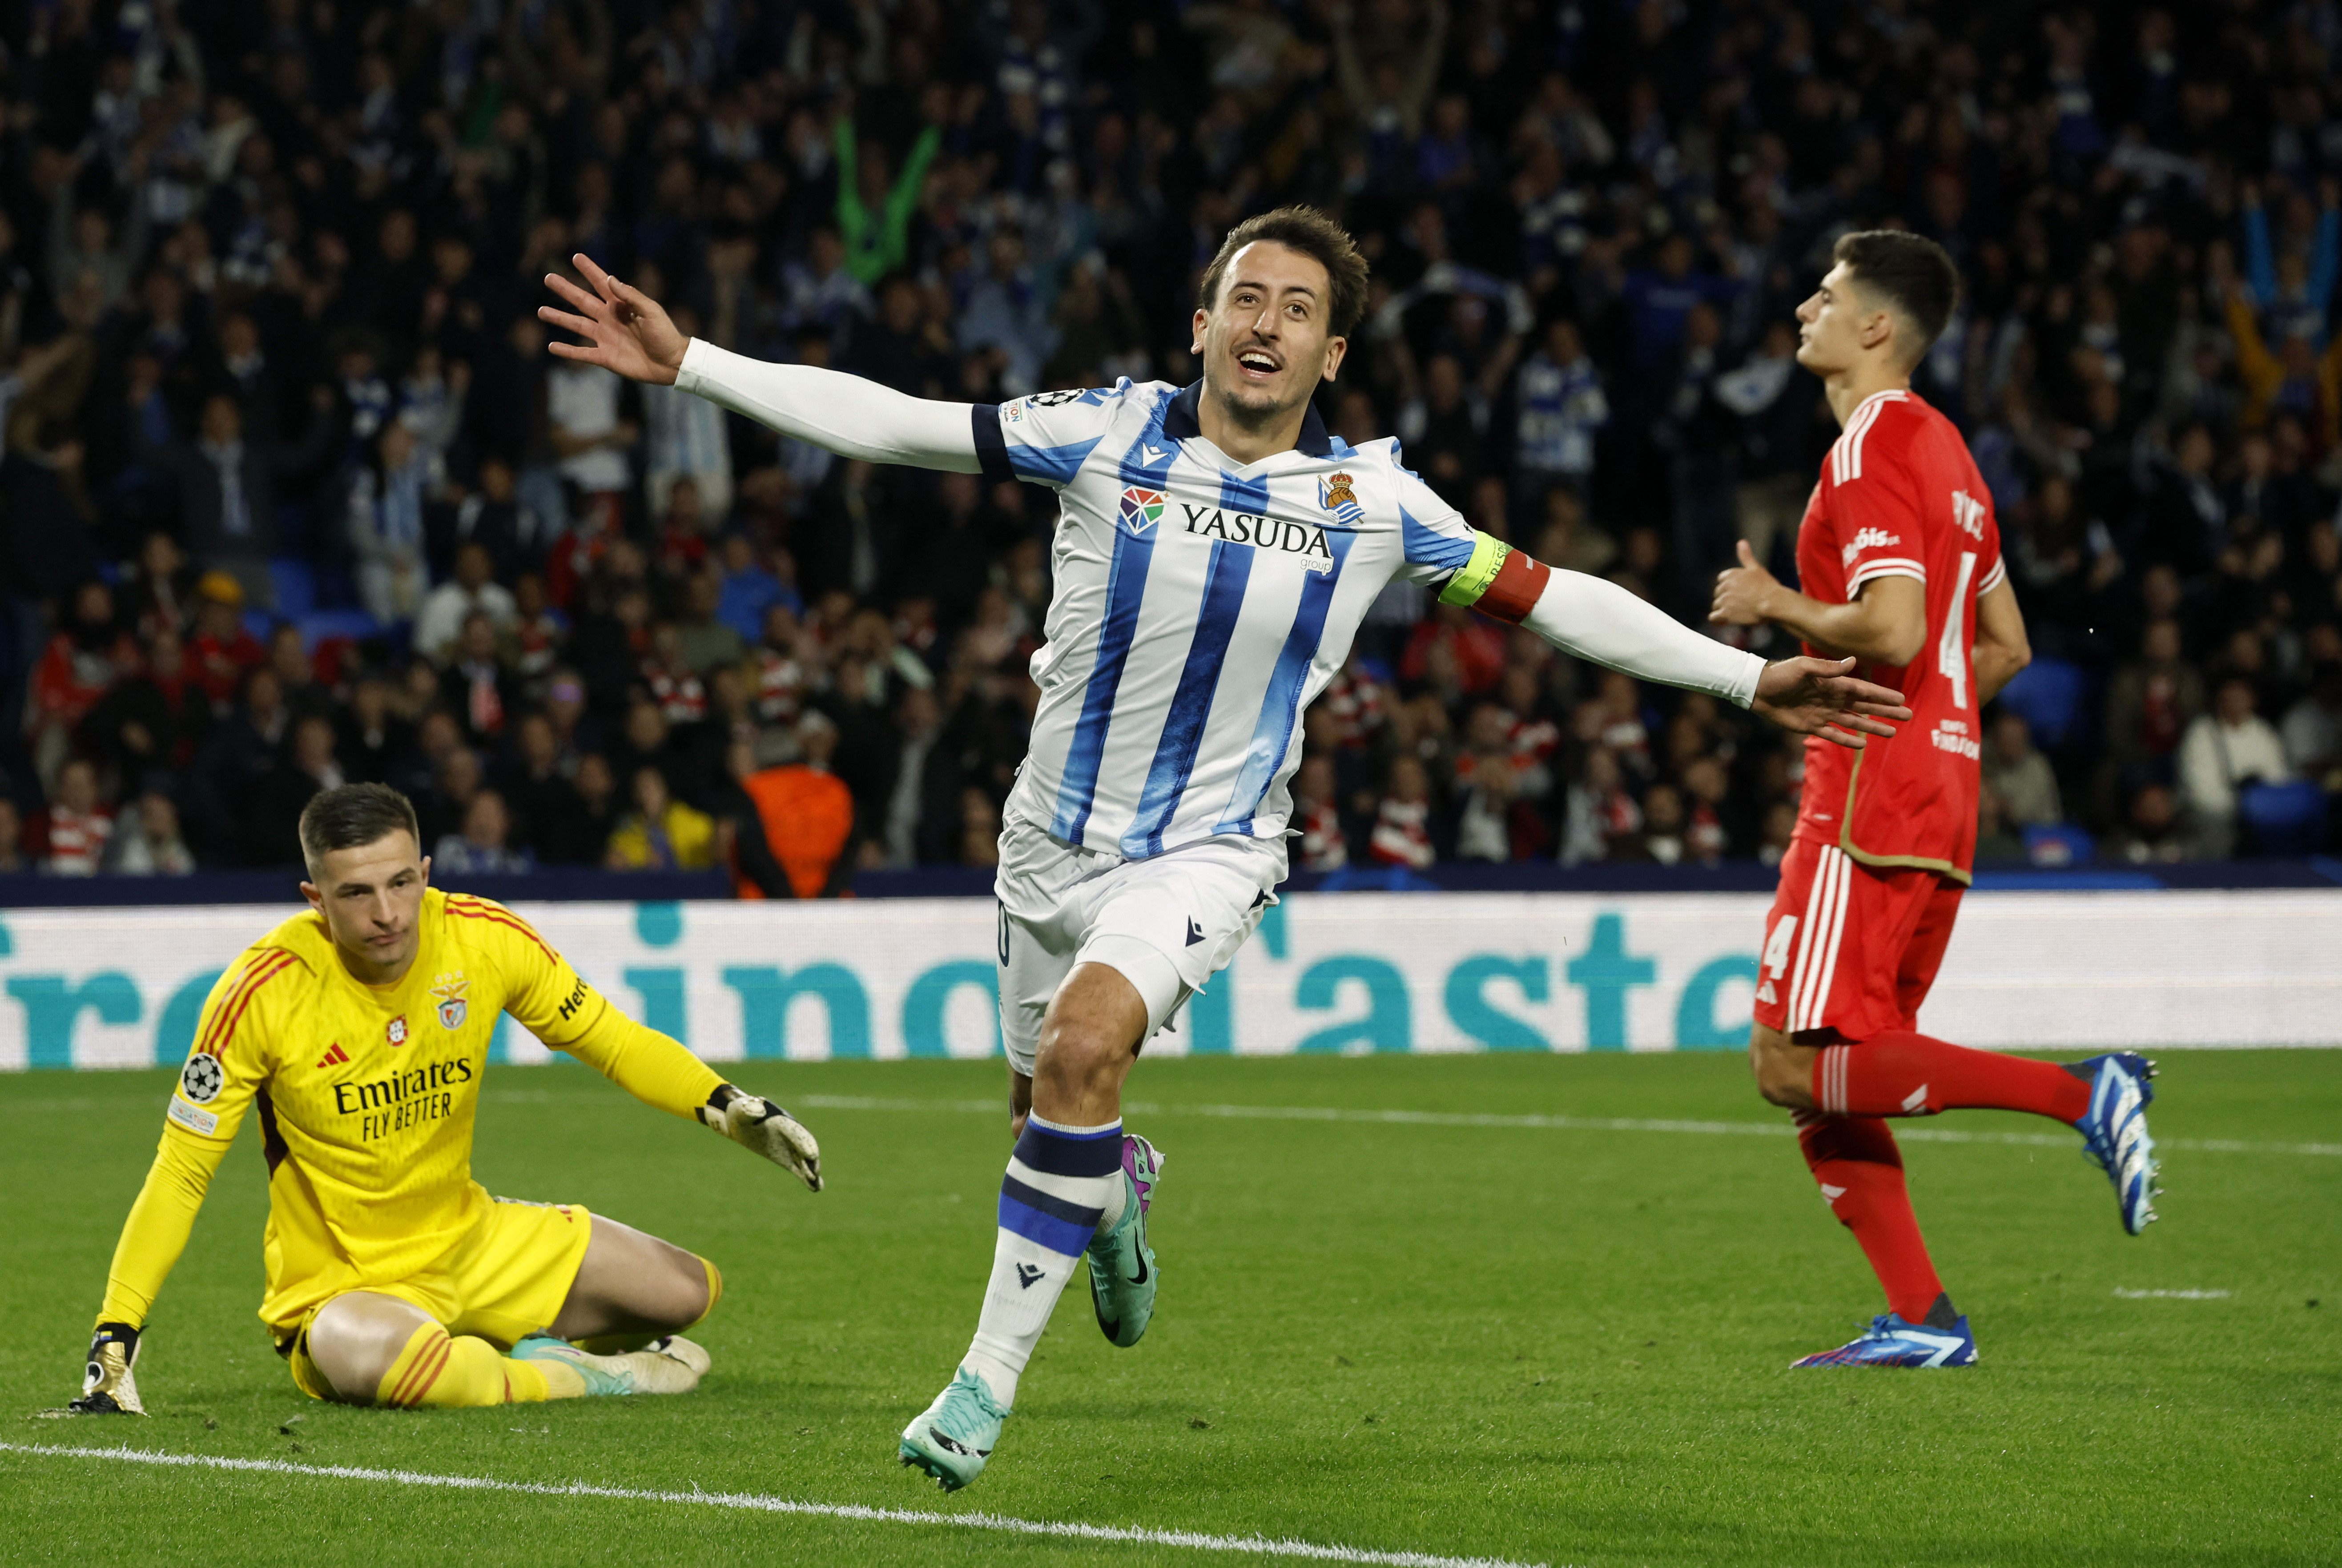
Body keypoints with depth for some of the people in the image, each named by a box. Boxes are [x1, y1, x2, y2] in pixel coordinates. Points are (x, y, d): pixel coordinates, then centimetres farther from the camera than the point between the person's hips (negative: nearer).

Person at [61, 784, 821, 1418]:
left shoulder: (486, 939, -11)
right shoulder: (266, 990, -21)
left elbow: (609, 1040, 6)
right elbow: (180, 1172, -17)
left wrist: (731, 1108, -9)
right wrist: (115, 1339, -23)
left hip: (471, 1238, 5)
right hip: (341, 1284, -5)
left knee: (688, 1292, 0)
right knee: (359, 1351, -41)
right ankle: (570, 1380, -15)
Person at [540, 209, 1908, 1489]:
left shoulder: (1372, 500, -5)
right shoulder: (1108, 435, -6)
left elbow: (1551, 600, 1)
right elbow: (881, 422, -7)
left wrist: (1752, 680, -2)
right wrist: (686, 365, -14)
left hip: (1210, 850, -3)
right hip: (1056, 840, 3)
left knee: (1085, 1047, -29)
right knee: (1049, 1111, 16)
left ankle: (990, 1379, -21)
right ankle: (1120, 1188, 56)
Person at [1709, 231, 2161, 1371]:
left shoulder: (1873, 447, -11)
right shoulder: (1943, 450, 19)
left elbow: (1891, 632, -23)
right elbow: (2005, 647, 24)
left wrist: (1777, 606, -9)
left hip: (1873, 801, -10)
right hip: (1939, 793, 10)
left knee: (1797, 1065, -13)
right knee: (1818, 1075, 9)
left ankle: (2081, 1094, -18)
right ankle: (1921, 1321, 4)